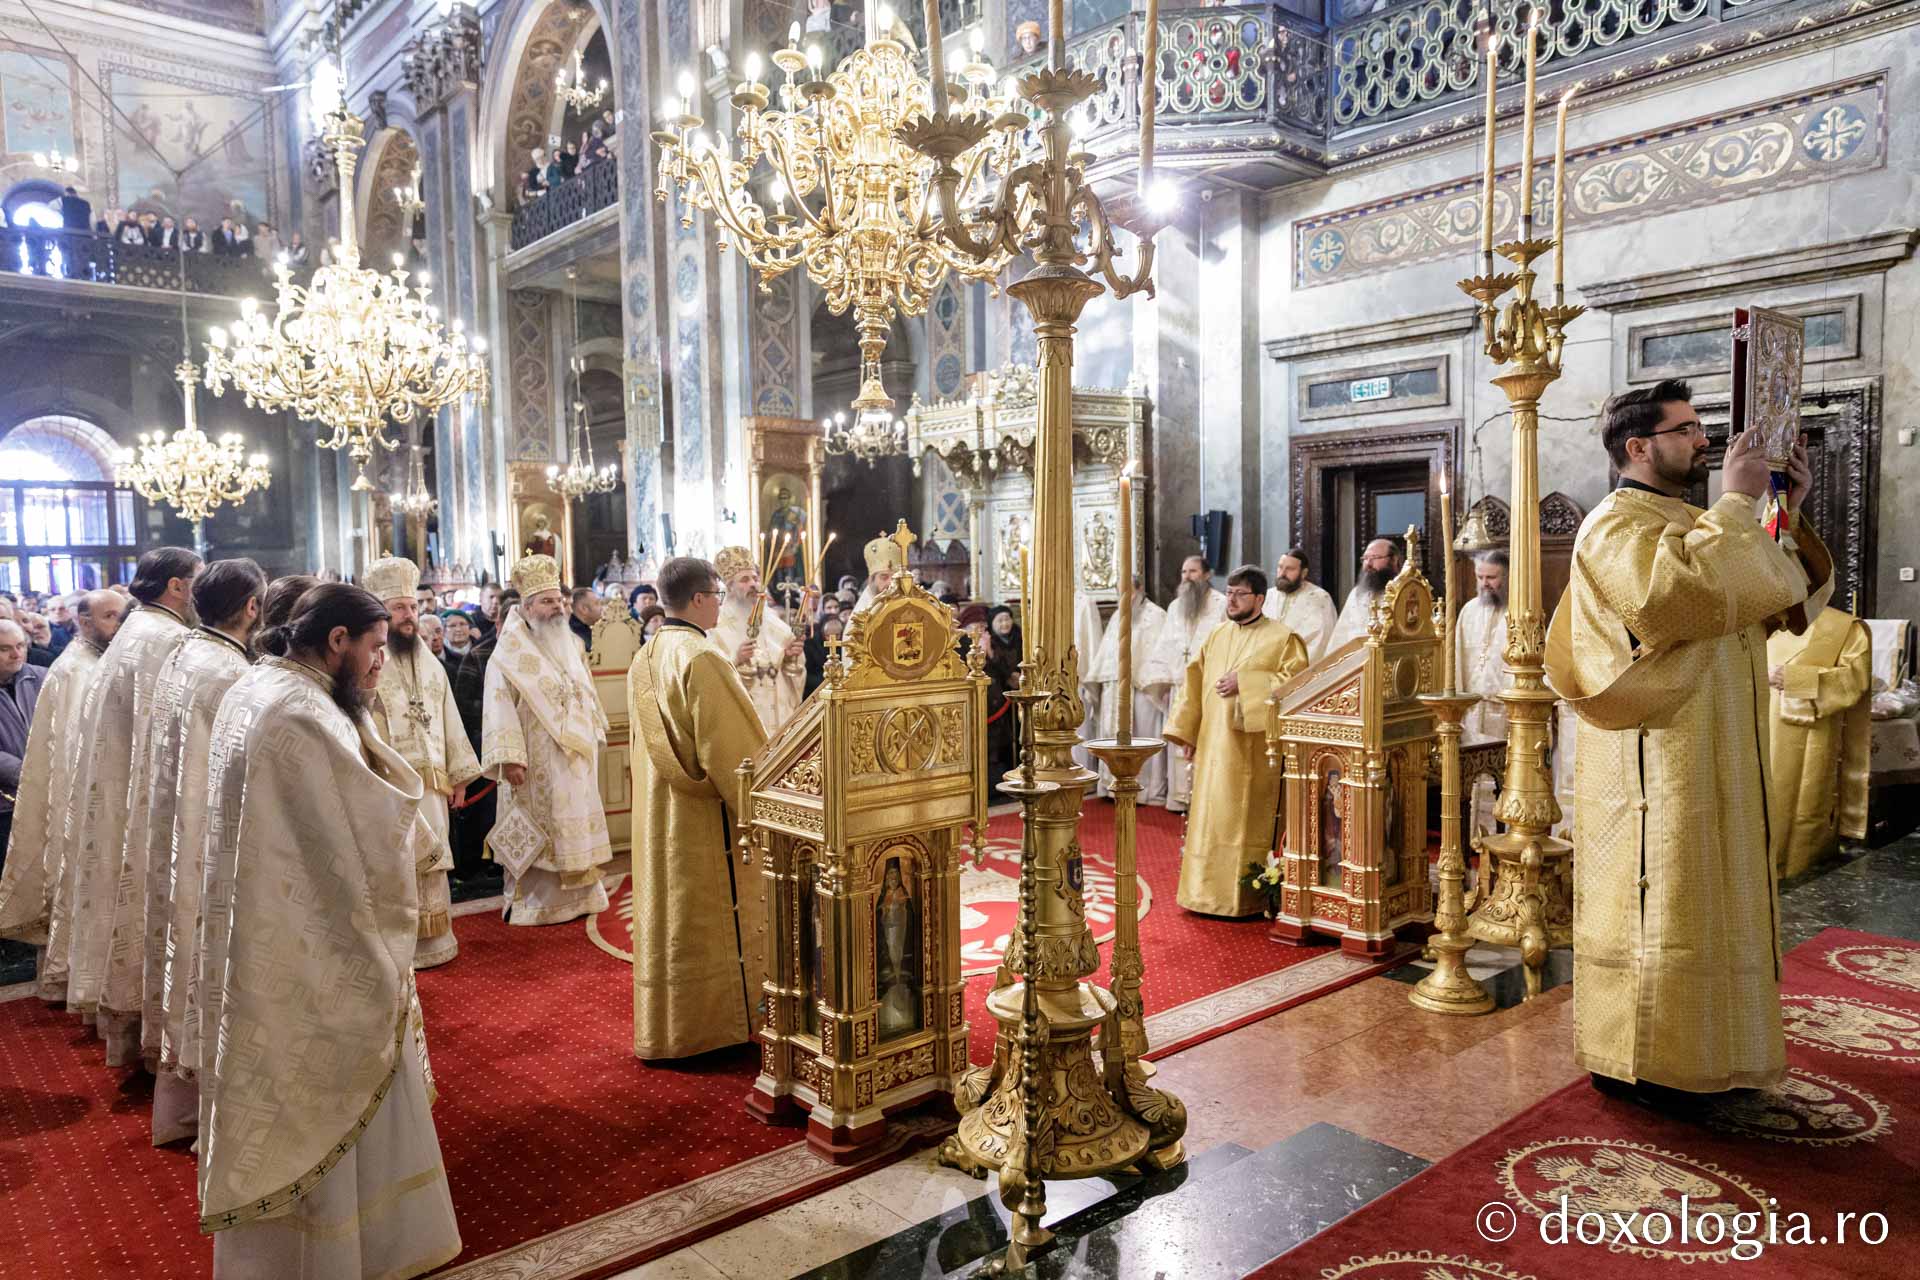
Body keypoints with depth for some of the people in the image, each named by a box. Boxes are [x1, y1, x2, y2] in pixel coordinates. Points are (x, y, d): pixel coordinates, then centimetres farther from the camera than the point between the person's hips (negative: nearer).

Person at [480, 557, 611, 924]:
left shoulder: (571, 646, 12)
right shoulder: (510, 653, -10)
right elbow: (500, 705, -16)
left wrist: (594, 736, 17)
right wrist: (509, 757, -23)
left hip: (577, 756, 7)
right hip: (537, 761, -6)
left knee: (576, 826, 12)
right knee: (537, 834, -2)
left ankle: (578, 895, 22)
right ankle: (533, 904, 8)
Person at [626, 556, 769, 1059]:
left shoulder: (643, 661, 6)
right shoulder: (703, 657, -19)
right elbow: (732, 747, -20)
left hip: (658, 814, 8)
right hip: (707, 816, -8)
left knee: (670, 915, 15)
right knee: (718, 922, 4)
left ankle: (665, 1028, 24)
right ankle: (724, 1023, 15)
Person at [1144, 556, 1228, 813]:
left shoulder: (1221, 605, 0)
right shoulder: (1175, 607, 19)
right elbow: (1165, 645, 19)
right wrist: (1162, 677, 10)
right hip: (1180, 686, 6)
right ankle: (1180, 796, 11)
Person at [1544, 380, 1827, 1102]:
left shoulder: (1701, 527, 18)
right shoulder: (1614, 526, -11)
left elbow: (1793, 603, 13)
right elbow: (1688, 593, -30)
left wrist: (1790, 513, 2)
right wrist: (1736, 502, -19)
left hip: (1718, 762, 10)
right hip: (1653, 763, -9)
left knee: (1703, 900, 15)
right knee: (1652, 902, -3)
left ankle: (1693, 1048, 28)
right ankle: (1629, 1061, 8)